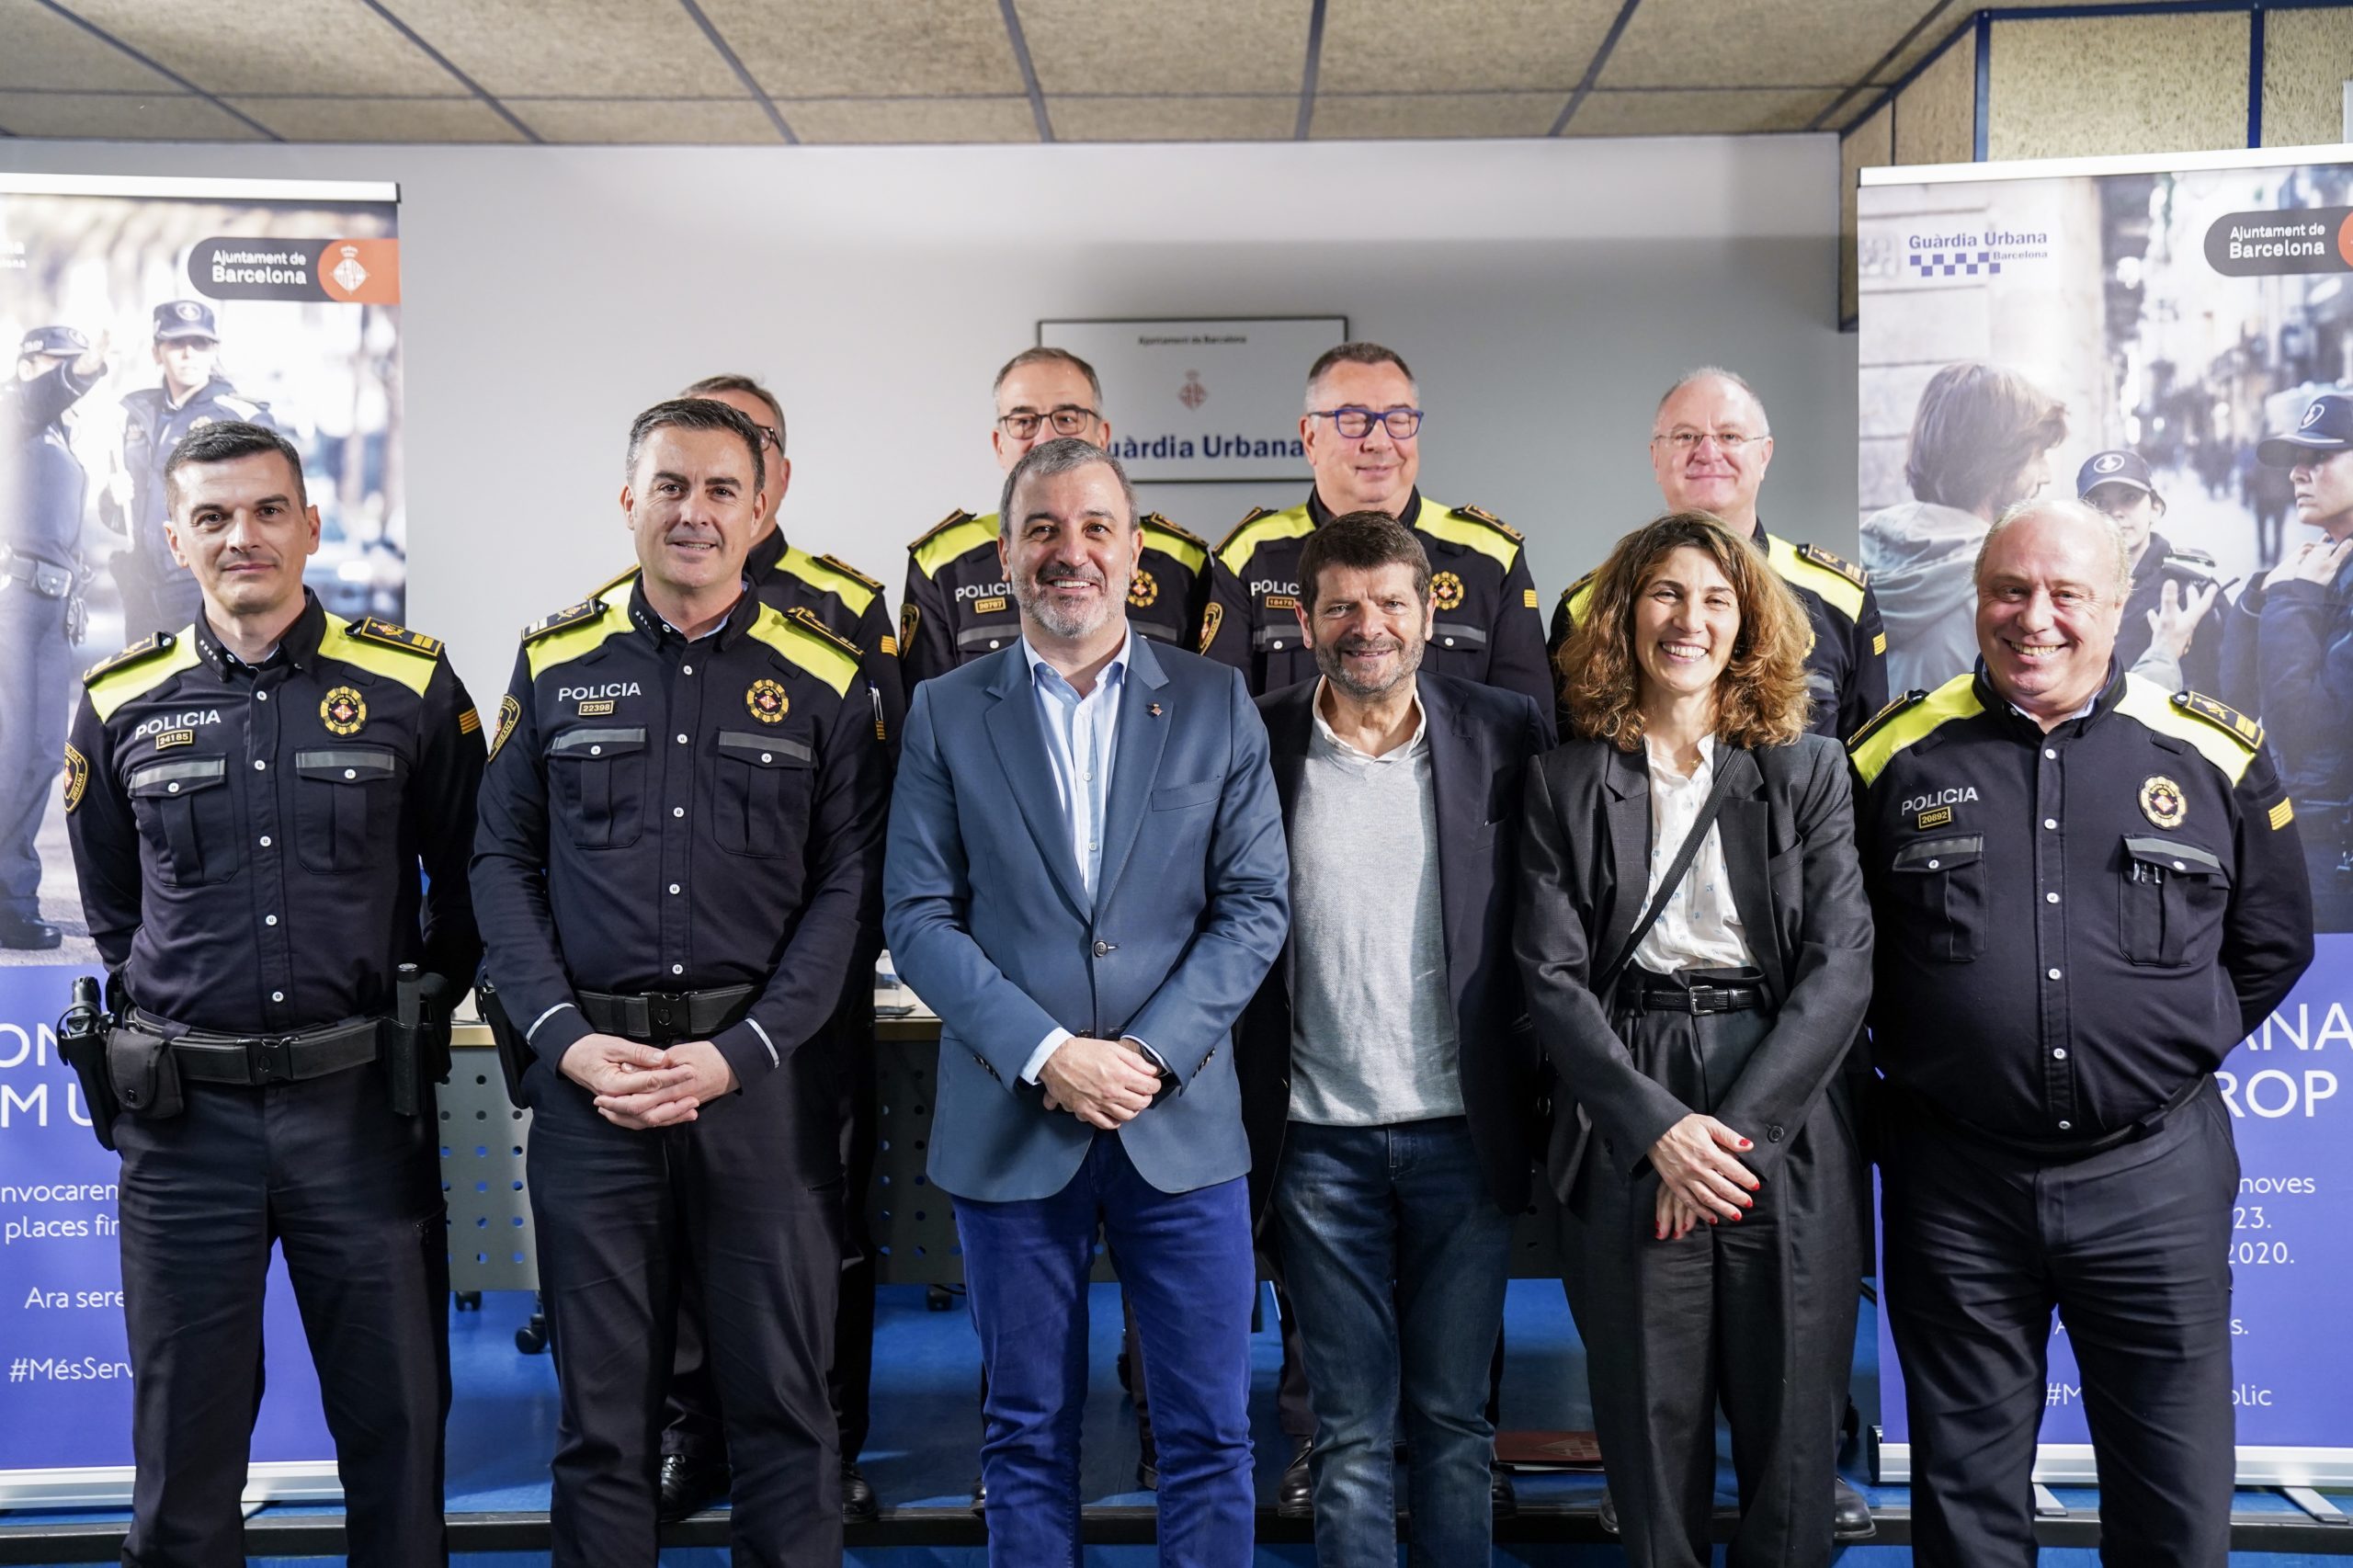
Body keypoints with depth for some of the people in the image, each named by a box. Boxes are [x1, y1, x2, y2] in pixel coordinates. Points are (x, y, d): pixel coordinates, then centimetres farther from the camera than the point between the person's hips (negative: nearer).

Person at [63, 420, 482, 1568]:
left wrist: (415, 1010, 7)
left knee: (397, 1421, 9)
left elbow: (464, 878, 8)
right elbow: (109, 903, 17)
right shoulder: (119, 702, 4)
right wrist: (158, 1016, 11)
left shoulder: (411, 685, -2)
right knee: (184, 1441, 12)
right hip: (184, 1111, 2)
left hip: (361, 1099, -1)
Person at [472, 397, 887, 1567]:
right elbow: (503, 863, 6)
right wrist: (563, 1036, -7)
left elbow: (849, 887, -2)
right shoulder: (554, 665, 8)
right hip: (587, 1077, 1)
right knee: (600, 1405, 11)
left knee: (783, 1395, 7)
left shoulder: (823, 680, 3)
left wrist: (741, 1052, -11)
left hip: (764, 1077, -1)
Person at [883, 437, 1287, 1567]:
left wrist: (1151, 1054, -11)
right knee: (1028, 1431, 11)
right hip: (1010, 1124, 0)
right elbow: (919, 918, -2)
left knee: (1209, 1432, 6)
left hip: (1181, 1122, 0)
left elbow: (1255, 905, 0)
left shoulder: (1216, 703, 4)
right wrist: (1046, 1053, -13)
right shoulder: (945, 713, 3)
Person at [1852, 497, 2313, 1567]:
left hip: (2156, 1176, 1)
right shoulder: (1896, 753, 0)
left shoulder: (2213, 754, 1)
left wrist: (2175, 1045, 5)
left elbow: (2273, 944, 13)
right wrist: (1914, 1052, 4)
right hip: (1954, 1181, 0)